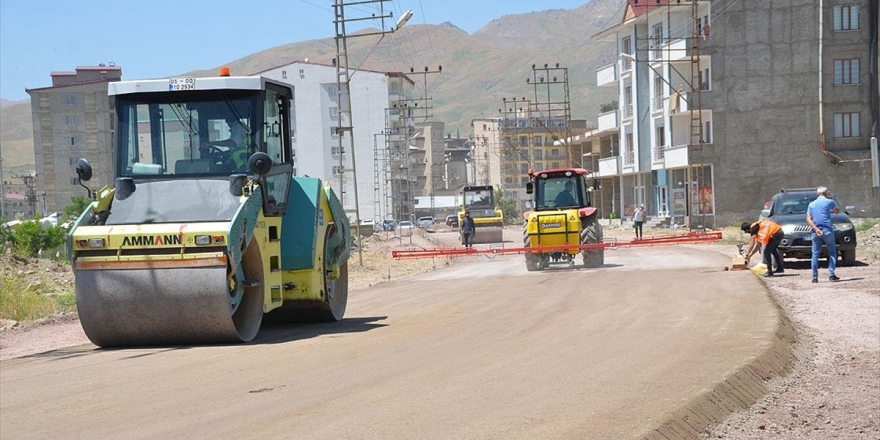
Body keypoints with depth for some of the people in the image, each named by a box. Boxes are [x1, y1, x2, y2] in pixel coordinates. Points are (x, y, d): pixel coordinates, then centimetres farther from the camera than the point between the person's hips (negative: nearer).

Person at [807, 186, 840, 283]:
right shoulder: (829, 202, 1)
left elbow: (808, 219, 1)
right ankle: (831, 274, -3)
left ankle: (815, 277, 1)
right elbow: (837, 211, 19)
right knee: (832, 253, 7)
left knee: (815, 254, 5)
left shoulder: (811, 204, 12)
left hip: (816, 232, 3)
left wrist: (815, 229, -8)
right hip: (827, 231, -3)